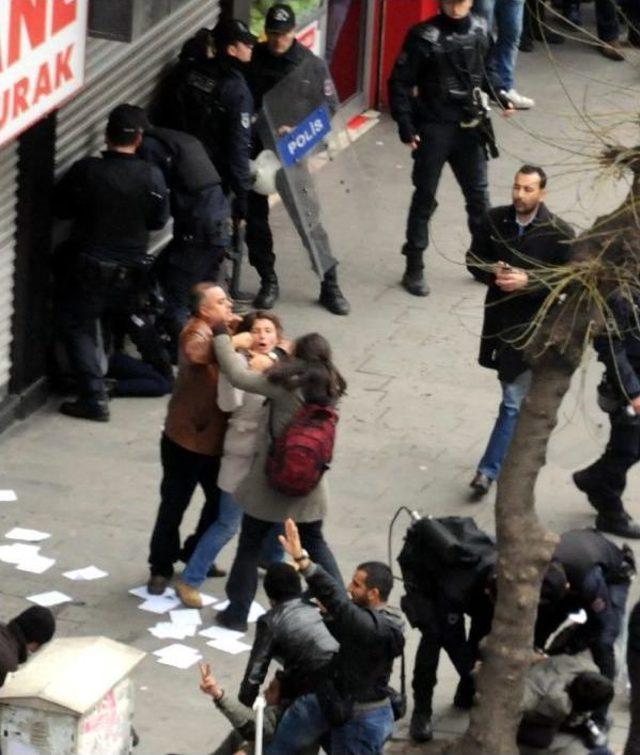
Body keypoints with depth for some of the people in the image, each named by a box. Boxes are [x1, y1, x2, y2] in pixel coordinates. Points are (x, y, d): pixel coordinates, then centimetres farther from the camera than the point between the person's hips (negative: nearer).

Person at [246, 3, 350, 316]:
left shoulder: (312, 65, -3)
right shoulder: (252, 58, 1)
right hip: (253, 148, 3)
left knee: (308, 219, -5)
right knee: (255, 217, 7)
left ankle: (329, 285, 4)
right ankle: (268, 282, 21)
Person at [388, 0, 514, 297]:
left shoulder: (480, 30, -1)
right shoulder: (424, 36, -15)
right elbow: (400, 83, -11)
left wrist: (501, 96, 0)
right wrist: (406, 127, -15)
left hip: (470, 127, 4)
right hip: (433, 128, -4)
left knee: (478, 195, 13)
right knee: (425, 198, 6)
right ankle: (414, 270, 16)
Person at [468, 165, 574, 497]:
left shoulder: (559, 233, -13)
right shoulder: (495, 220, -2)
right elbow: (475, 259, 8)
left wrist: (528, 282, -23)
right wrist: (493, 273, -14)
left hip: (533, 324, -4)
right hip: (499, 317, 4)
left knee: (514, 401, -6)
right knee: (512, 392, 20)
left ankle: (489, 469, -3)